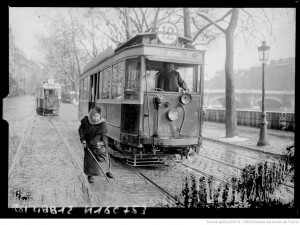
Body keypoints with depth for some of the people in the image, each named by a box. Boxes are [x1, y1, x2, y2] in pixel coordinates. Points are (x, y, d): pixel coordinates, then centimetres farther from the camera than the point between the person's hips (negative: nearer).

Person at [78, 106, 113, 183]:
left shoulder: (102, 123, -22)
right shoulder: (86, 120, -15)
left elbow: (99, 136, -23)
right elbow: (81, 128, -1)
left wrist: (91, 143, -27)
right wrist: (83, 139, -9)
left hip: (99, 142, 0)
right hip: (88, 142, 1)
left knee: (104, 155, 10)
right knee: (89, 157, -4)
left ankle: (107, 170, 36)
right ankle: (90, 175, 12)